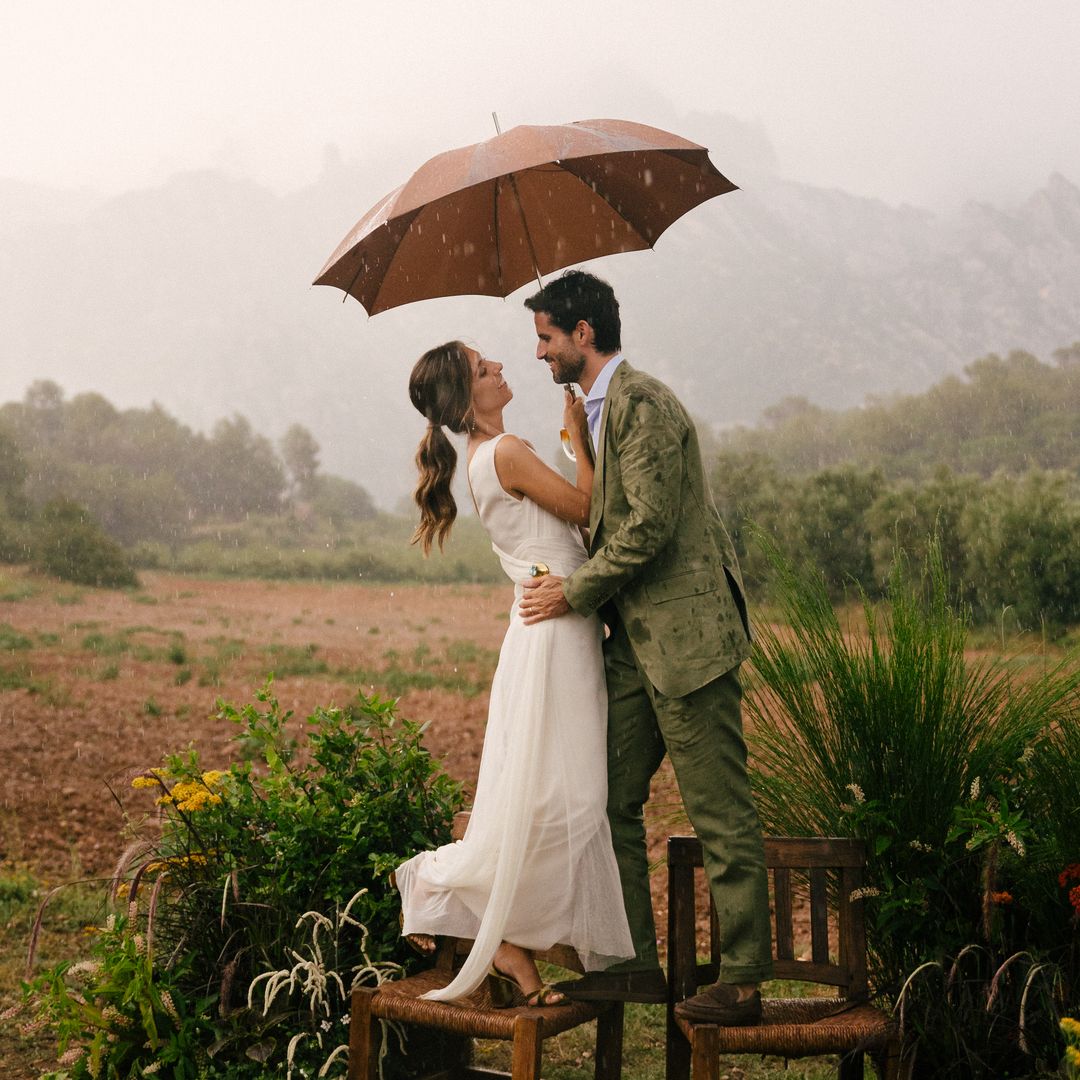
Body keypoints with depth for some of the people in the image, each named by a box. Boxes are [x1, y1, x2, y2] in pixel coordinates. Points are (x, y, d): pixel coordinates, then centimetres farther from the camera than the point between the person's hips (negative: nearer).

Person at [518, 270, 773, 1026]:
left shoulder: (642, 403, -13)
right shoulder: (600, 409, 18)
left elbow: (649, 527, -20)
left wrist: (575, 594, -10)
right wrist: (574, 585, 10)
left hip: (685, 634, -10)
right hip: (636, 640, 10)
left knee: (721, 813, -3)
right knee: (612, 802, 11)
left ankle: (744, 981, 4)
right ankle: (636, 964, 20)